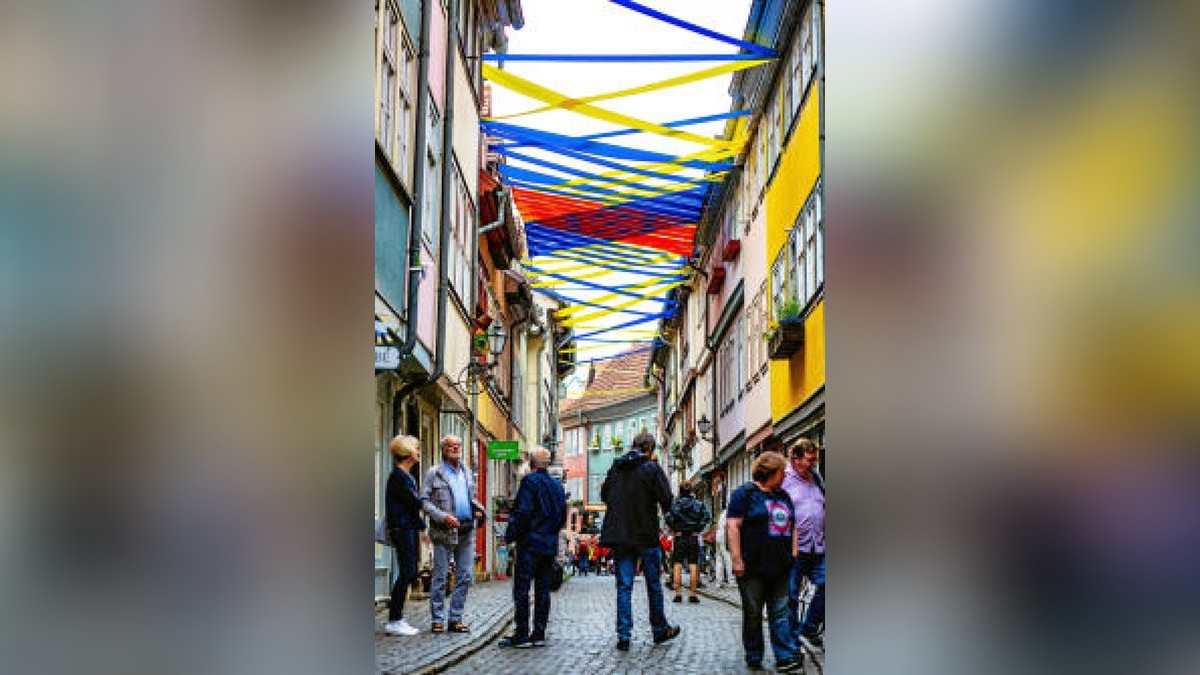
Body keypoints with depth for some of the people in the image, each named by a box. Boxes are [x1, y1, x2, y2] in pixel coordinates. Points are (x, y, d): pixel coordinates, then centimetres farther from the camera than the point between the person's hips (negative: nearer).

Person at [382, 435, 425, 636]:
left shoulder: (406, 476, 18)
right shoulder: (398, 476, -12)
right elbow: (414, 502, -15)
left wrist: (422, 526, 10)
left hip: (410, 528, 10)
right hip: (402, 529, -10)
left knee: (410, 574, 9)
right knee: (406, 573, -9)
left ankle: (397, 618, 13)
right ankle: (393, 621, -5)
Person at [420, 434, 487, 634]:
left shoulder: (467, 473, 17)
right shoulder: (434, 473, 0)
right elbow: (424, 500, -5)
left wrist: (479, 509, 5)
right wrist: (443, 517, -16)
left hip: (467, 531, 5)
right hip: (444, 531, -5)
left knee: (464, 576, 5)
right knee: (440, 577, -1)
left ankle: (455, 619, 13)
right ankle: (437, 620, 6)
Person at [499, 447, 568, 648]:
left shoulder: (529, 481, -9)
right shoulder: (557, 485, 11)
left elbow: (523, 512, -16)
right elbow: (563, 516, 14)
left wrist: (511, 534, -7)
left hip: (530, 543, -7)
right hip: (550, 545, 7)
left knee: (521, 588, -4)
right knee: (543, 589, 9)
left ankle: (521, 635, -5)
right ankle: (539, 634, 10)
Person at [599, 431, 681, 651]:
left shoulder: (615, 467, 6)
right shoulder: (651, 468, -9)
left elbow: (604, 496, 17)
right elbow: (666, 499, -13)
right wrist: (666, 510, 8)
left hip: (619, 535, 4)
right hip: (646, 535, -3)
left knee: (624, 586, 4)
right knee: (654, 584, 11)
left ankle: (623, 635, 0)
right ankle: (659, 629, 22)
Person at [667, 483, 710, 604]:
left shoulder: (676, 504, 0)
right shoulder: (698, 504, 4)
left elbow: (669, 518, -14)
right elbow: (706, 516, -8)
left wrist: (675, 529, -1)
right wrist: (699, 529, 1)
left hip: (680, 537, -1)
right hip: (694, 538, 1)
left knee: (678, 566, 4)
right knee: (693, 566, 3)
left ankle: (678, 594, 0)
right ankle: (692, 594, 0)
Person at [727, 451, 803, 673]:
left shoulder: (783, 496, 16)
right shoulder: (745, 494, -6)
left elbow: (792, 527, 21)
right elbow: (733, 526, -12)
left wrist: (793, 555, 12)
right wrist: (737, 560, -17)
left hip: (780, 568, 6)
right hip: (753, 567, -6)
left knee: (780, 614, 2)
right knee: (753, 614, 5)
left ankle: (785, 658, 0)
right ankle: (754, 658, 15)